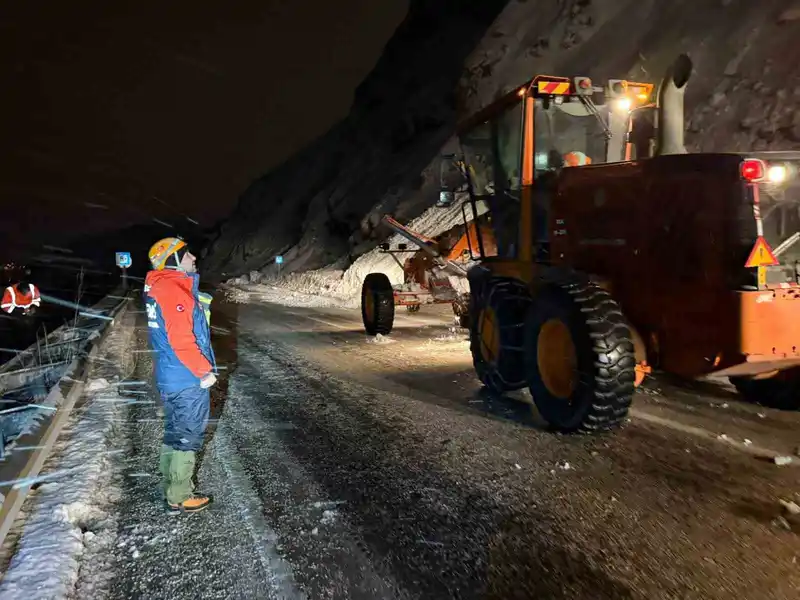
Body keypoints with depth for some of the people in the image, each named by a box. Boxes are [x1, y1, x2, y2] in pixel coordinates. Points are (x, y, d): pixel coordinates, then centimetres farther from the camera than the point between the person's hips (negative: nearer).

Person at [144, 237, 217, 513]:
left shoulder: (159, 287, 11)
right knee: (188, 437, 3)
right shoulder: (174, 291, -21)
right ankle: (180, 497, 15)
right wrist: (205, 371, -16)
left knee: (174, 432, 20)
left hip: (168, 377, 10)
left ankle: (171, 487, 33)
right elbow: (182, 340, -26)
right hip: (188, 380, -10)